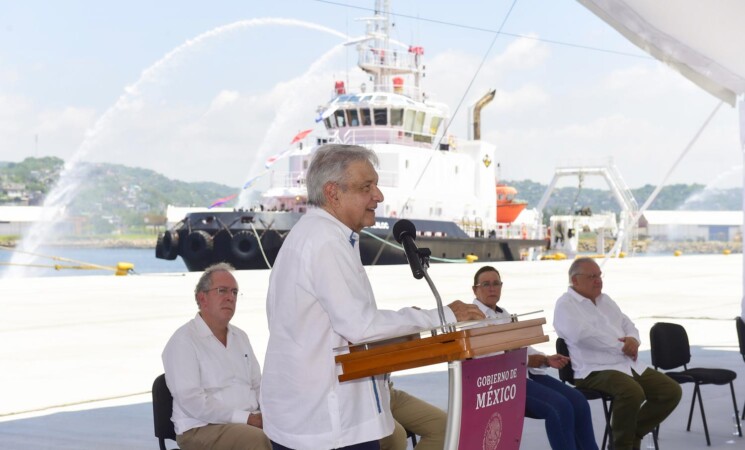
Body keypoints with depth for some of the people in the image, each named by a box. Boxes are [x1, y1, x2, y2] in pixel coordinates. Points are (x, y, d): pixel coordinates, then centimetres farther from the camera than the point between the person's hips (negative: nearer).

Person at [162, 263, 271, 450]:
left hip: (250, 421, 7)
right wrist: (245, 418, -19)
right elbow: (191, 400, -16)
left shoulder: (240, 337, 18)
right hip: (201, 428, -6)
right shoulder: (183, 341, -6)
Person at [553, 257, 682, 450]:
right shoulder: (566, 305, -4)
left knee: (671, 390, -4)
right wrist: (622, 346, -16)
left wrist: (633, 340, -4)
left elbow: (628, 325, 22)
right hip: (595, 370, -8)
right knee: (633, 392, -35)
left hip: (629, 365, 9)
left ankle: (633, 434, 10)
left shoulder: (605, 300, 22)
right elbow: (583, 335, -21)